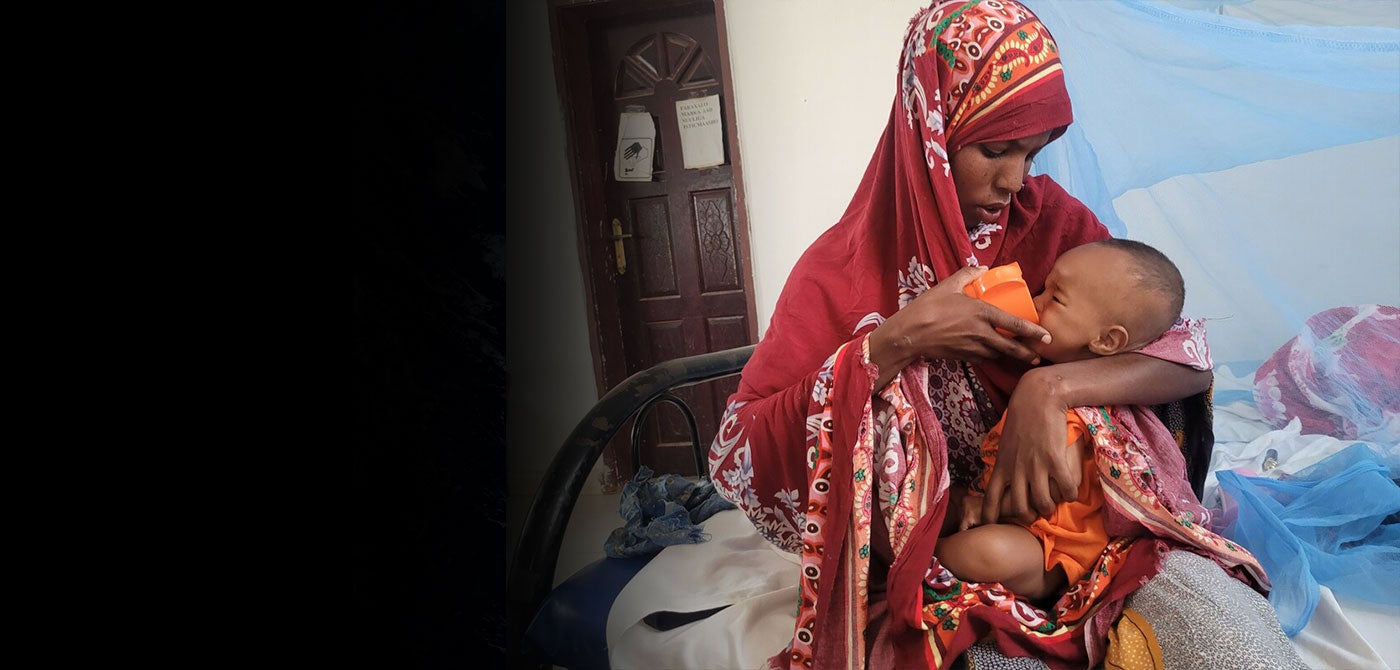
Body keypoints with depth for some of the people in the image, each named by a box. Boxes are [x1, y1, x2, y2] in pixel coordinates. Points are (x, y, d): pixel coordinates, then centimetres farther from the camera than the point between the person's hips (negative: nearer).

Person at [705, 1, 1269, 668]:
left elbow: (1192, 355, -6)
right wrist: (894, 344, -25)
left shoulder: (1050, 219, 1)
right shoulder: (842, 270, -7)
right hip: (917, 560, -3)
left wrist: (1052, 387, -25)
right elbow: (731, 460, -16)